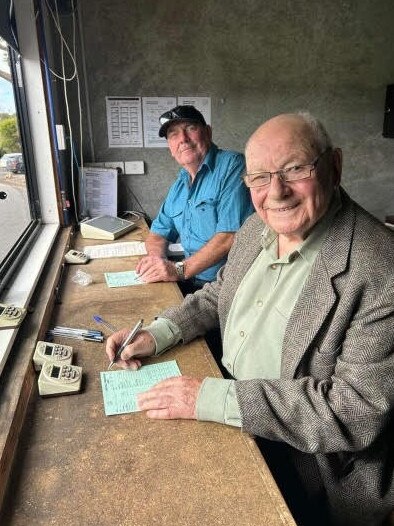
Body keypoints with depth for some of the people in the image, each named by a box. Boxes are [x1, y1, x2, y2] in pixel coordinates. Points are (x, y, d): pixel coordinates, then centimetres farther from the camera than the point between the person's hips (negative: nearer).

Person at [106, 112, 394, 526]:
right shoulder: (259, 227, -2)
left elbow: (360, 410, -25)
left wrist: (216, 398, -28)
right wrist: (158, 333, -5)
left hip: (298, 463, -5)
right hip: (224, 410, 6)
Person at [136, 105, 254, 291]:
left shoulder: (232, 165, -9)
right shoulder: (180, 183, 16)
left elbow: (231, 235, -20)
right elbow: (159, 232, 22)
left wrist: (180, 269, -20)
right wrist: (156, 257, -2)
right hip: (191, 281, 7)